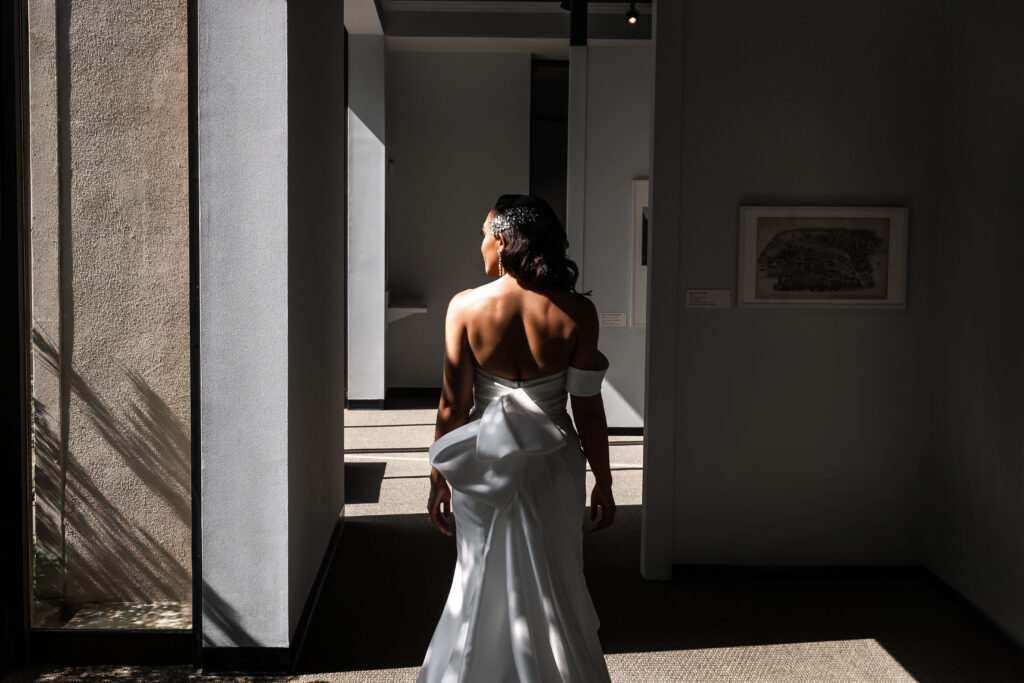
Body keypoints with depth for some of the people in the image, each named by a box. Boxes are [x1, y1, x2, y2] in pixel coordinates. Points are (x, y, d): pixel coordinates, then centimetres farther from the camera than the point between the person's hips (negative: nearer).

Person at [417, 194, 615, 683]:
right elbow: (587, 409, -7)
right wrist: (603, 483, 4)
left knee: (485, 585, 17)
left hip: (485, 469, 0)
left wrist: (438, 480, 3)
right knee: (552, 590, 15)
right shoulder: (576, 312, -10)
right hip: (553, 467, 0)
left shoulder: (465, 307, -11)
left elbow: (453, 406, -8)